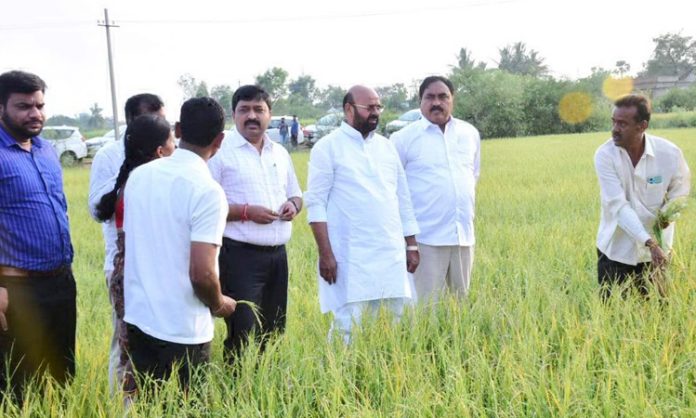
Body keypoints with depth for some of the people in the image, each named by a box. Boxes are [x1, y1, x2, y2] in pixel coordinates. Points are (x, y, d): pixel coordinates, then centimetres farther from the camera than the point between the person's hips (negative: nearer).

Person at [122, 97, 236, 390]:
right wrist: (219, 305, -1)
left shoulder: (138, 175, 3)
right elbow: (201, 273, -21)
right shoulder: (207, 191, -18)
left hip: (137, 319, 6)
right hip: (182, 332, -6)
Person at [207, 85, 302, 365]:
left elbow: (295, 194, 26)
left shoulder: (280, 153, 16)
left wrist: (293, 205, 2)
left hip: (277, 255, 7)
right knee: (244, 334, -9)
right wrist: (246, 211, -19)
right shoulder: (220, 153, -5)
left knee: (274, 332, 11)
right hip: (240, 256, -6)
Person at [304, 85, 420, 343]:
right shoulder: (328, 147, -2)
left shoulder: (387, 147, 15)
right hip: (350, 258, -5)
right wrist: (325, 253, -13)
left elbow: (403, 200, 18)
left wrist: (411, 246, 14)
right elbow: (316, 203, -7)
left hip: (392, 256, 6)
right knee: (348, 327, -6)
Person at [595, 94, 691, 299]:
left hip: (657, 250, 1)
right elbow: (618, 205, -23)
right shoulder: (605, 155, -16)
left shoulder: (670, 153, -13)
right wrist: (650, 242, -32)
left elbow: (680, 191, 6)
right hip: (616, 250, -1)